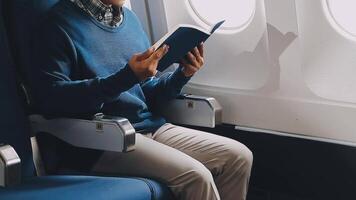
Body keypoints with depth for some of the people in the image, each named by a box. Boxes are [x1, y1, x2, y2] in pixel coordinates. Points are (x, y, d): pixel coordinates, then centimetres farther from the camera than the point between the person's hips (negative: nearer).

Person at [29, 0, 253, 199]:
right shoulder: (62, 22, -6)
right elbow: (50, 97, -18)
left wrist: (182, 75, -4)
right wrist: (126, 77, -25)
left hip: (151, 127, 7)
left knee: (239, 157, -4)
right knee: (195, 176, -25)